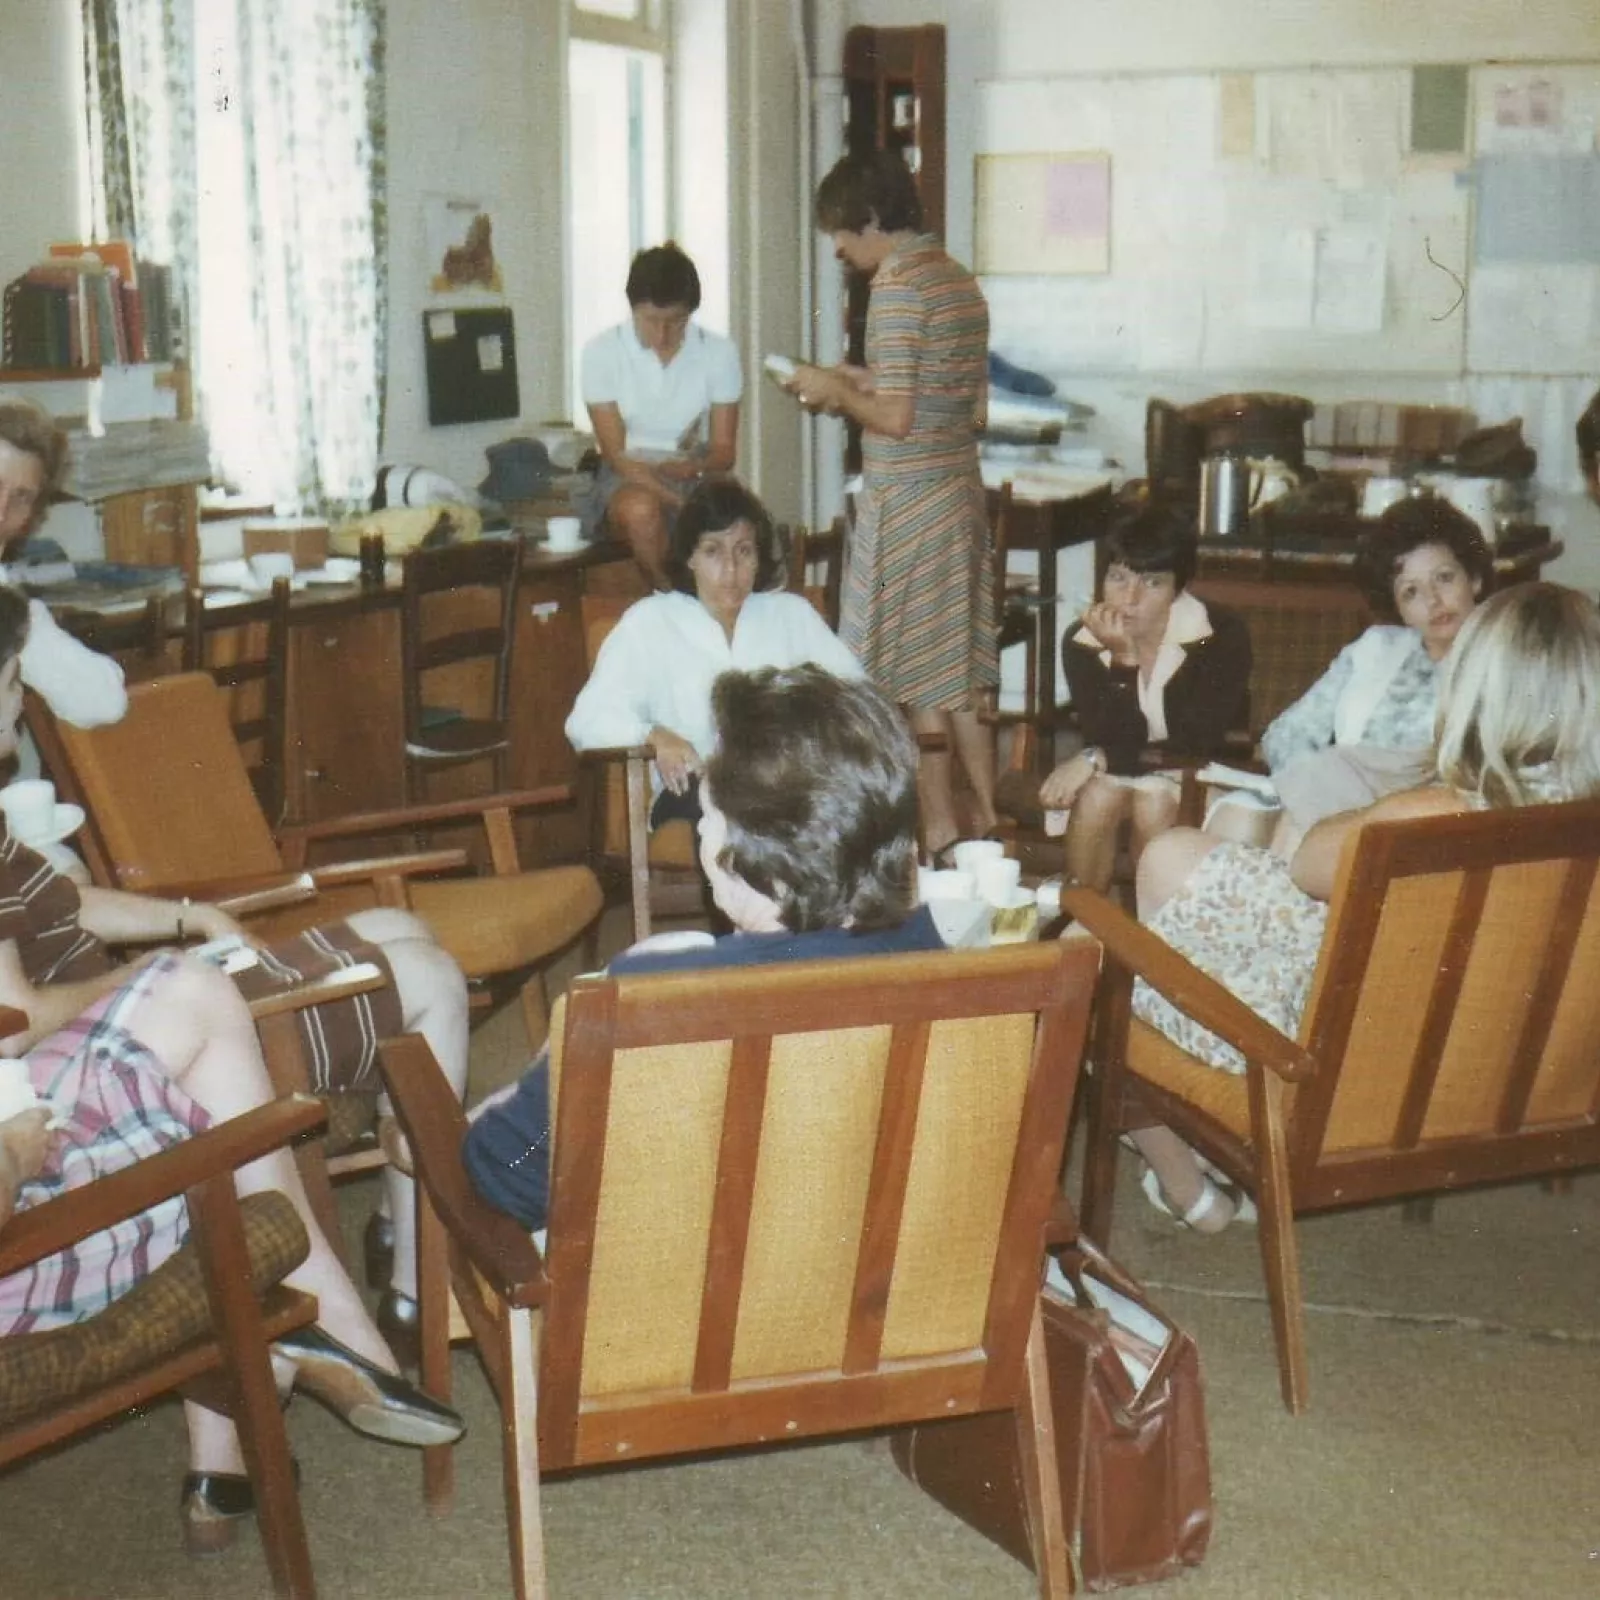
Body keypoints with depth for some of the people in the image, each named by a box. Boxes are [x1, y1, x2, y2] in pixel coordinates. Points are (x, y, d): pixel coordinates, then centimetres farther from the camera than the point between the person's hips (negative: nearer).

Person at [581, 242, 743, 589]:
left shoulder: (720, 352, -5)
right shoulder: (602, 352, -10)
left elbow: (725, 450, -1)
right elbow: (616, 454, -11)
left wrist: (698, 466, -27)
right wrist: (684, 506, -25)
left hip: (696, 478, 1)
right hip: (630, 477, -1)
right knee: (641, 510, -37)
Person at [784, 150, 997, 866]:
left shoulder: (897, 285, -16)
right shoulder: (959, 280, 12)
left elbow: (896, 418, -22)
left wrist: (836, 391, -4)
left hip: (907, 502, -9)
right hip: (962, 492, 9)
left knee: (914, 680, 1)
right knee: (959, 673, 15)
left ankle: (941, 836, 7)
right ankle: (986, 823, 21)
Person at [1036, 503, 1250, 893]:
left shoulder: (1222, 637, -21)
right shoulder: (1083, 641, -13)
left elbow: (1197, 746, -24)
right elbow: (1110, 740, -21)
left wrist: (1097, 759, -28)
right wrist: (1123, 659, -32)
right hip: (1116, 771, 2)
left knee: (1154, 804, -31)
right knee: (1098, 797, -29)